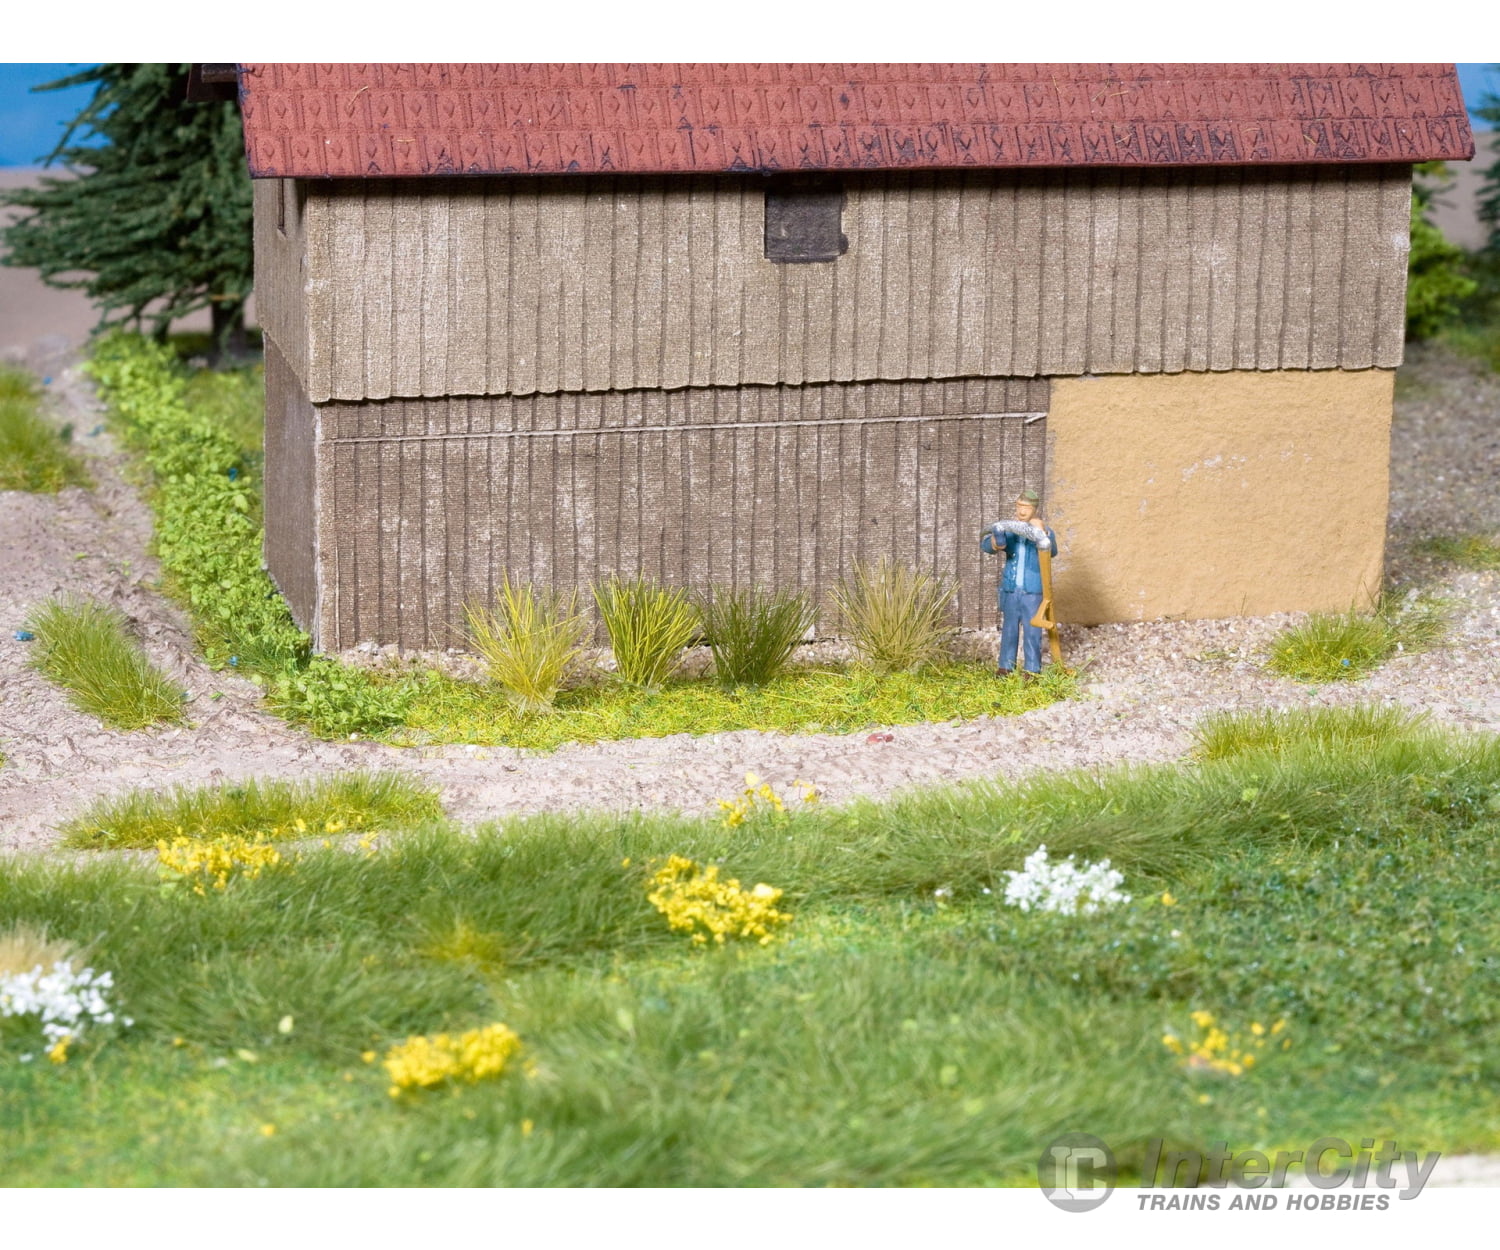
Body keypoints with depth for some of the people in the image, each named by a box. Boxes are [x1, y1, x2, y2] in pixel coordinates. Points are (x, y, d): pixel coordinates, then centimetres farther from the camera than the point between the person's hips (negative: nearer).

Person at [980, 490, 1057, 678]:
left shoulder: (1044, 532, -2)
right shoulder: (1008, 530, 5)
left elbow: (1052, 551, -21)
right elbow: (984, 545, -7)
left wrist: (1042, 533, -41)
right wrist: (994, 544, -32)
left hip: (1033, 591, -2)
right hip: (1010, 590, 2)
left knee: (1032, 631, 0)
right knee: (1009, 629, 8)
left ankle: (1032, 669, 8)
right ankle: (1005, 666, 16)